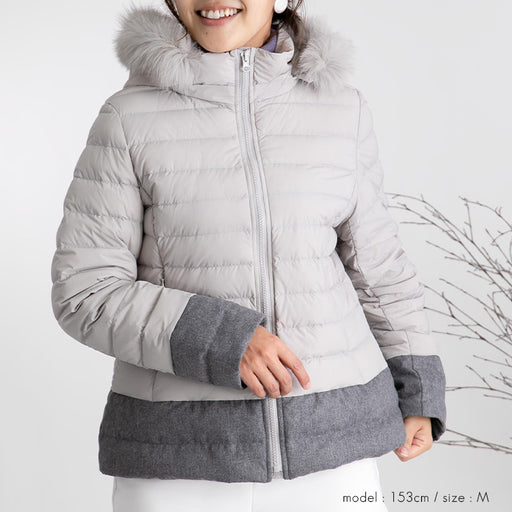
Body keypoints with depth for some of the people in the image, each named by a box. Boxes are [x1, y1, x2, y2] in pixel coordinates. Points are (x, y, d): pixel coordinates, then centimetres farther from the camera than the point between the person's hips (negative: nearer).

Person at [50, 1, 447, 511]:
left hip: (325, 441, 2)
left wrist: (418, 392, 9)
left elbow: (374, 262, 11)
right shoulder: (129, 118, -5)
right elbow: (84, 292, -8)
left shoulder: (341, 110, 2)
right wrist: (216, 338, -21)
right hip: (183, 453, -2)